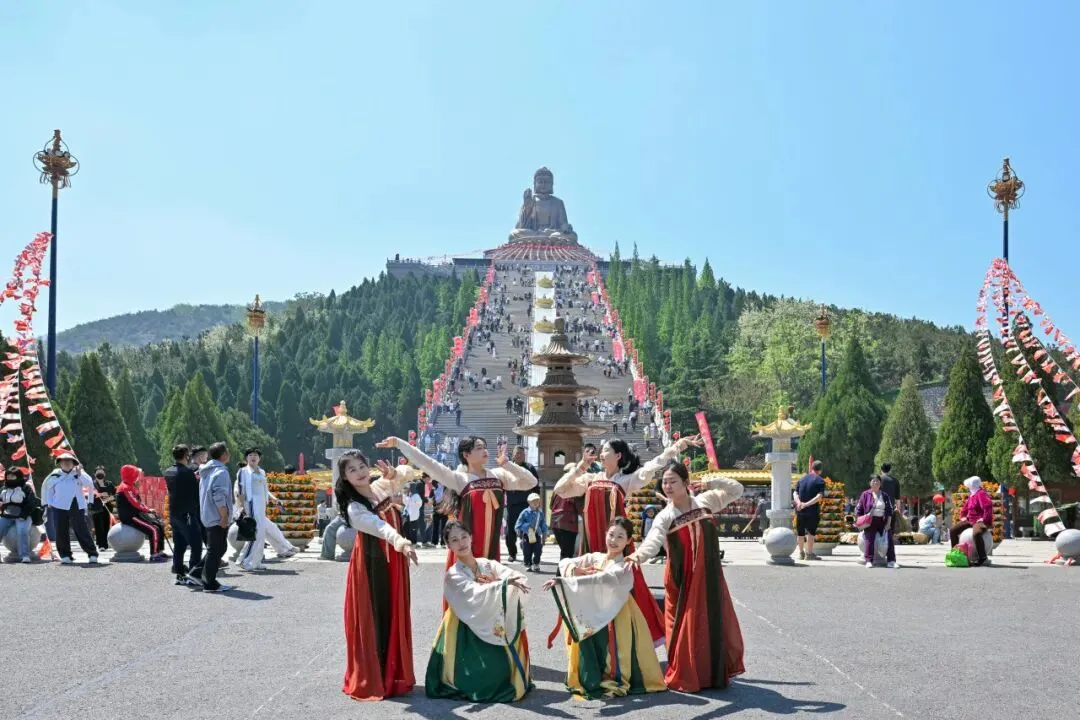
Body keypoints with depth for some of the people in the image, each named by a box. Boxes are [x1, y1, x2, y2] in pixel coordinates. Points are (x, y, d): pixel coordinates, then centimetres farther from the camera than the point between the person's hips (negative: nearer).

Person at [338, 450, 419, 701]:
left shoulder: (382, 487, 0)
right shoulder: (354, 507, -20)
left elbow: (408, 473, 13)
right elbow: (377, 525, -40)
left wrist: (394, 473, -11)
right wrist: (398, 540, -59)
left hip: (393, 561, 6)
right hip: (371, 564, -6)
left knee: (395, 617, 11)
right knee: (372, 619, -1)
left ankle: (392, 675, 22)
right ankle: (370, 680, 7)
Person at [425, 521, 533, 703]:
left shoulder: (488, 564, 4)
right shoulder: (453, 575, -9)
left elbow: (520, 578, -9)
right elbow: (475, 595, -28)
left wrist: (519, 582, -33)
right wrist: (505, 583, -38)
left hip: (495, 628, 4)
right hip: (469, 634, -4)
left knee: (503, 671, -7)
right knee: (485, 674, -16)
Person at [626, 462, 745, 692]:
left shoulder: (705, 501, -1)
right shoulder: (665, 517, -9)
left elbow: (737, 490, 7)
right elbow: (653, 540, -27)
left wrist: (712, 483, -10)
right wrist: (639, 555, -48)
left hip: (709, 575, 3)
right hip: (682, 579, -2)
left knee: (716, 623, 9)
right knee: (685, 627, -1)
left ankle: (716, 673, 25)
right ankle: (683, 678, 10)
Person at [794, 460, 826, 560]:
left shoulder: (802, 479, 11)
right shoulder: (820, 481, -5)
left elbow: (795, 493, 3)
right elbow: (819, 496, -18)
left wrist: (799, 502, -13)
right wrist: (807, 504, -21)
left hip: (800, 511, 5)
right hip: (813, 511, -5)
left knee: (801, 532, 12)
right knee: (811, 532, 1)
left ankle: (801, 553, 21)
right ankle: (809, 553, -1)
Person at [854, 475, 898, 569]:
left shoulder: (885, 495, 12)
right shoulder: (865, 494, 5)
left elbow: (890, 510, 10)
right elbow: (858, 508, 6)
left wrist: (888, 523, -1)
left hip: (883, 521, 2)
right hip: (870, 521, -2)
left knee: (889, 540, -7)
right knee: (869, 540, -11)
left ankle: (891, 561, -4)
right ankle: (869, 561, -8)